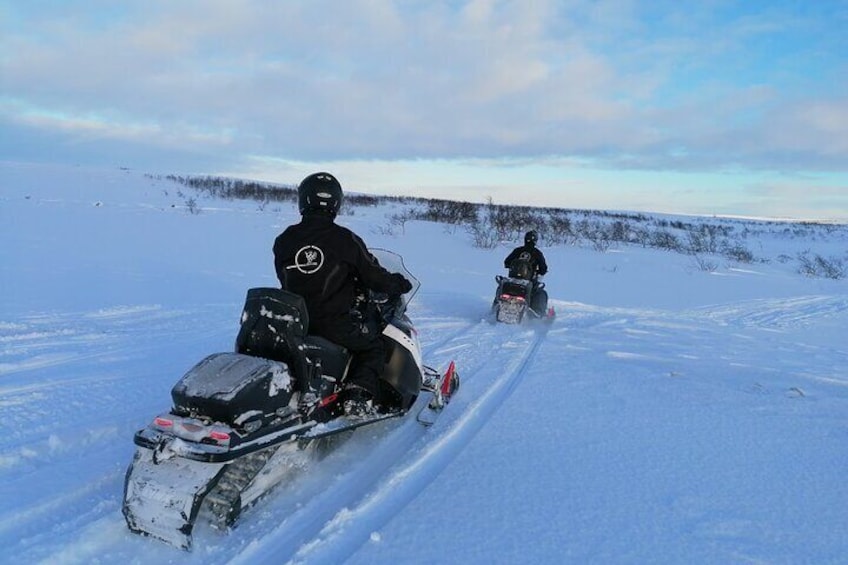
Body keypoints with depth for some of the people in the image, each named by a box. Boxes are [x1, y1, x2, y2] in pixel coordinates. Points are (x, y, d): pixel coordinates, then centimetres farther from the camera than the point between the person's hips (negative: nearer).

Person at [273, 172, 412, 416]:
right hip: (335, 325, -4)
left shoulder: (284, 240, 1)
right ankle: (358, 394, -1)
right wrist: (399, 283, 16)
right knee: (374, 346, 19)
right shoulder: (345, 240, -11)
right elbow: (375, 278, -4)